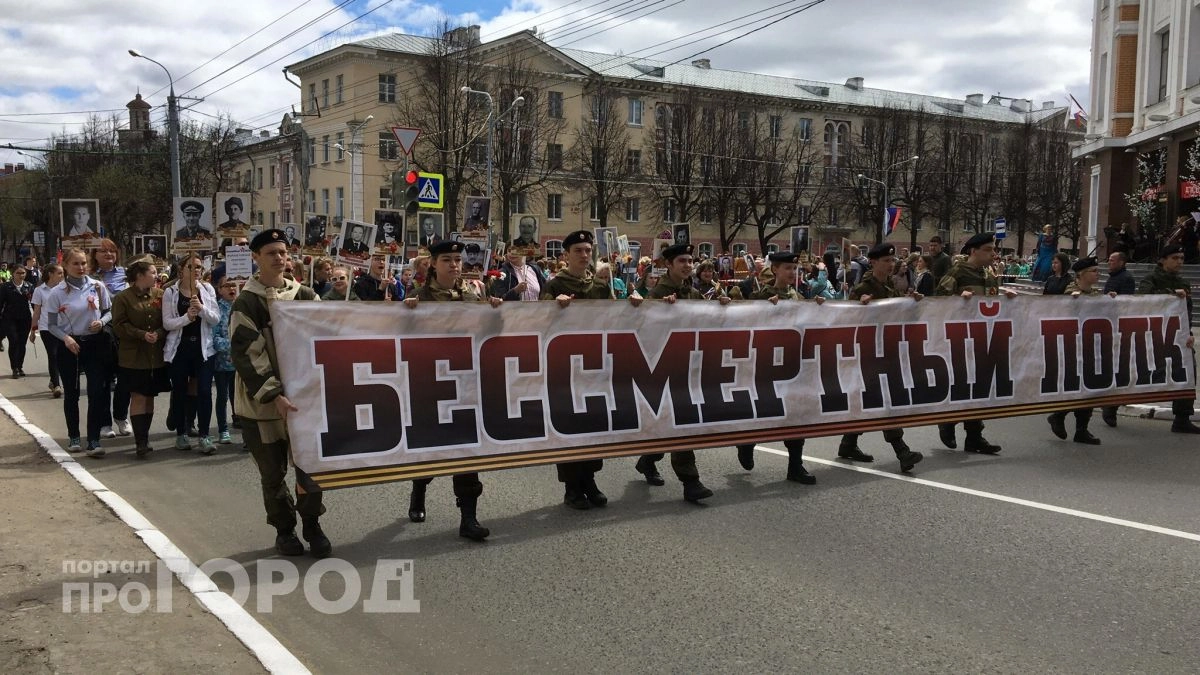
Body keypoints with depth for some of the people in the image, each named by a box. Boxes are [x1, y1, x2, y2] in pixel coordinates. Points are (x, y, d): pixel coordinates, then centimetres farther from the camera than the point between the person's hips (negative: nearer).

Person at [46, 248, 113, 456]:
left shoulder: (97, 287, -2)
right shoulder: (57, 293, -5)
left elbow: (109, 312, 8)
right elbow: (52, 325, 0)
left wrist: (102, 322, -13)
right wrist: (65, 337, -17)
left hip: (96, 344, 0)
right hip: (69, 346, 0)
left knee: (97, 392, -6)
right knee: (71, 394, 11)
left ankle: (93, 440, -2)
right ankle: (73, 437, 25)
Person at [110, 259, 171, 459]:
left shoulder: (160, 295, 8)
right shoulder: (123, 298, -4)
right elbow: (119, 326, -8)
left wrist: (158, 334, -12)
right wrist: (142, 335, -18)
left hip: (156, 356, 4)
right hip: (134, 357, -4)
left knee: (149, 397, 10)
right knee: (138, 397, -6)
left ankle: (144, 439, 21)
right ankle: (140, 442, -5)